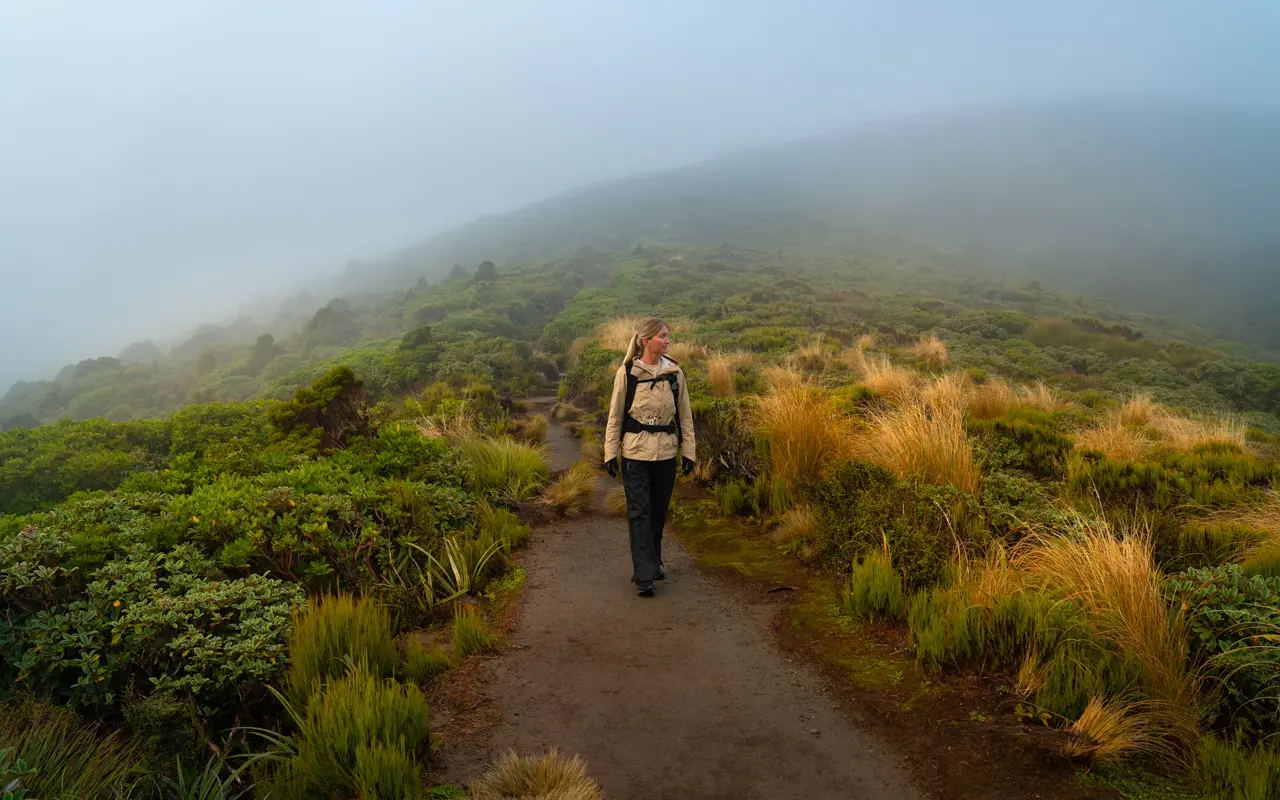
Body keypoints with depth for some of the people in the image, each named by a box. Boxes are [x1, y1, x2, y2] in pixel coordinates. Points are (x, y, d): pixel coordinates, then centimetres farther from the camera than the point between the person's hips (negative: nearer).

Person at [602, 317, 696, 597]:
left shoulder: (675, 373, 3)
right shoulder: (627, 372, -4)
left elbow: (685, 415, 9)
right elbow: (615, 415, 1)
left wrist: (688, 451, 5)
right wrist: (610, 453, -2)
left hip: (666, 453, 3)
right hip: (635, 452, -3)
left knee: (659, 512, 12)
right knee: (639, 513, -5)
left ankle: (652, 563, 30)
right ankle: (644, 576, -3)